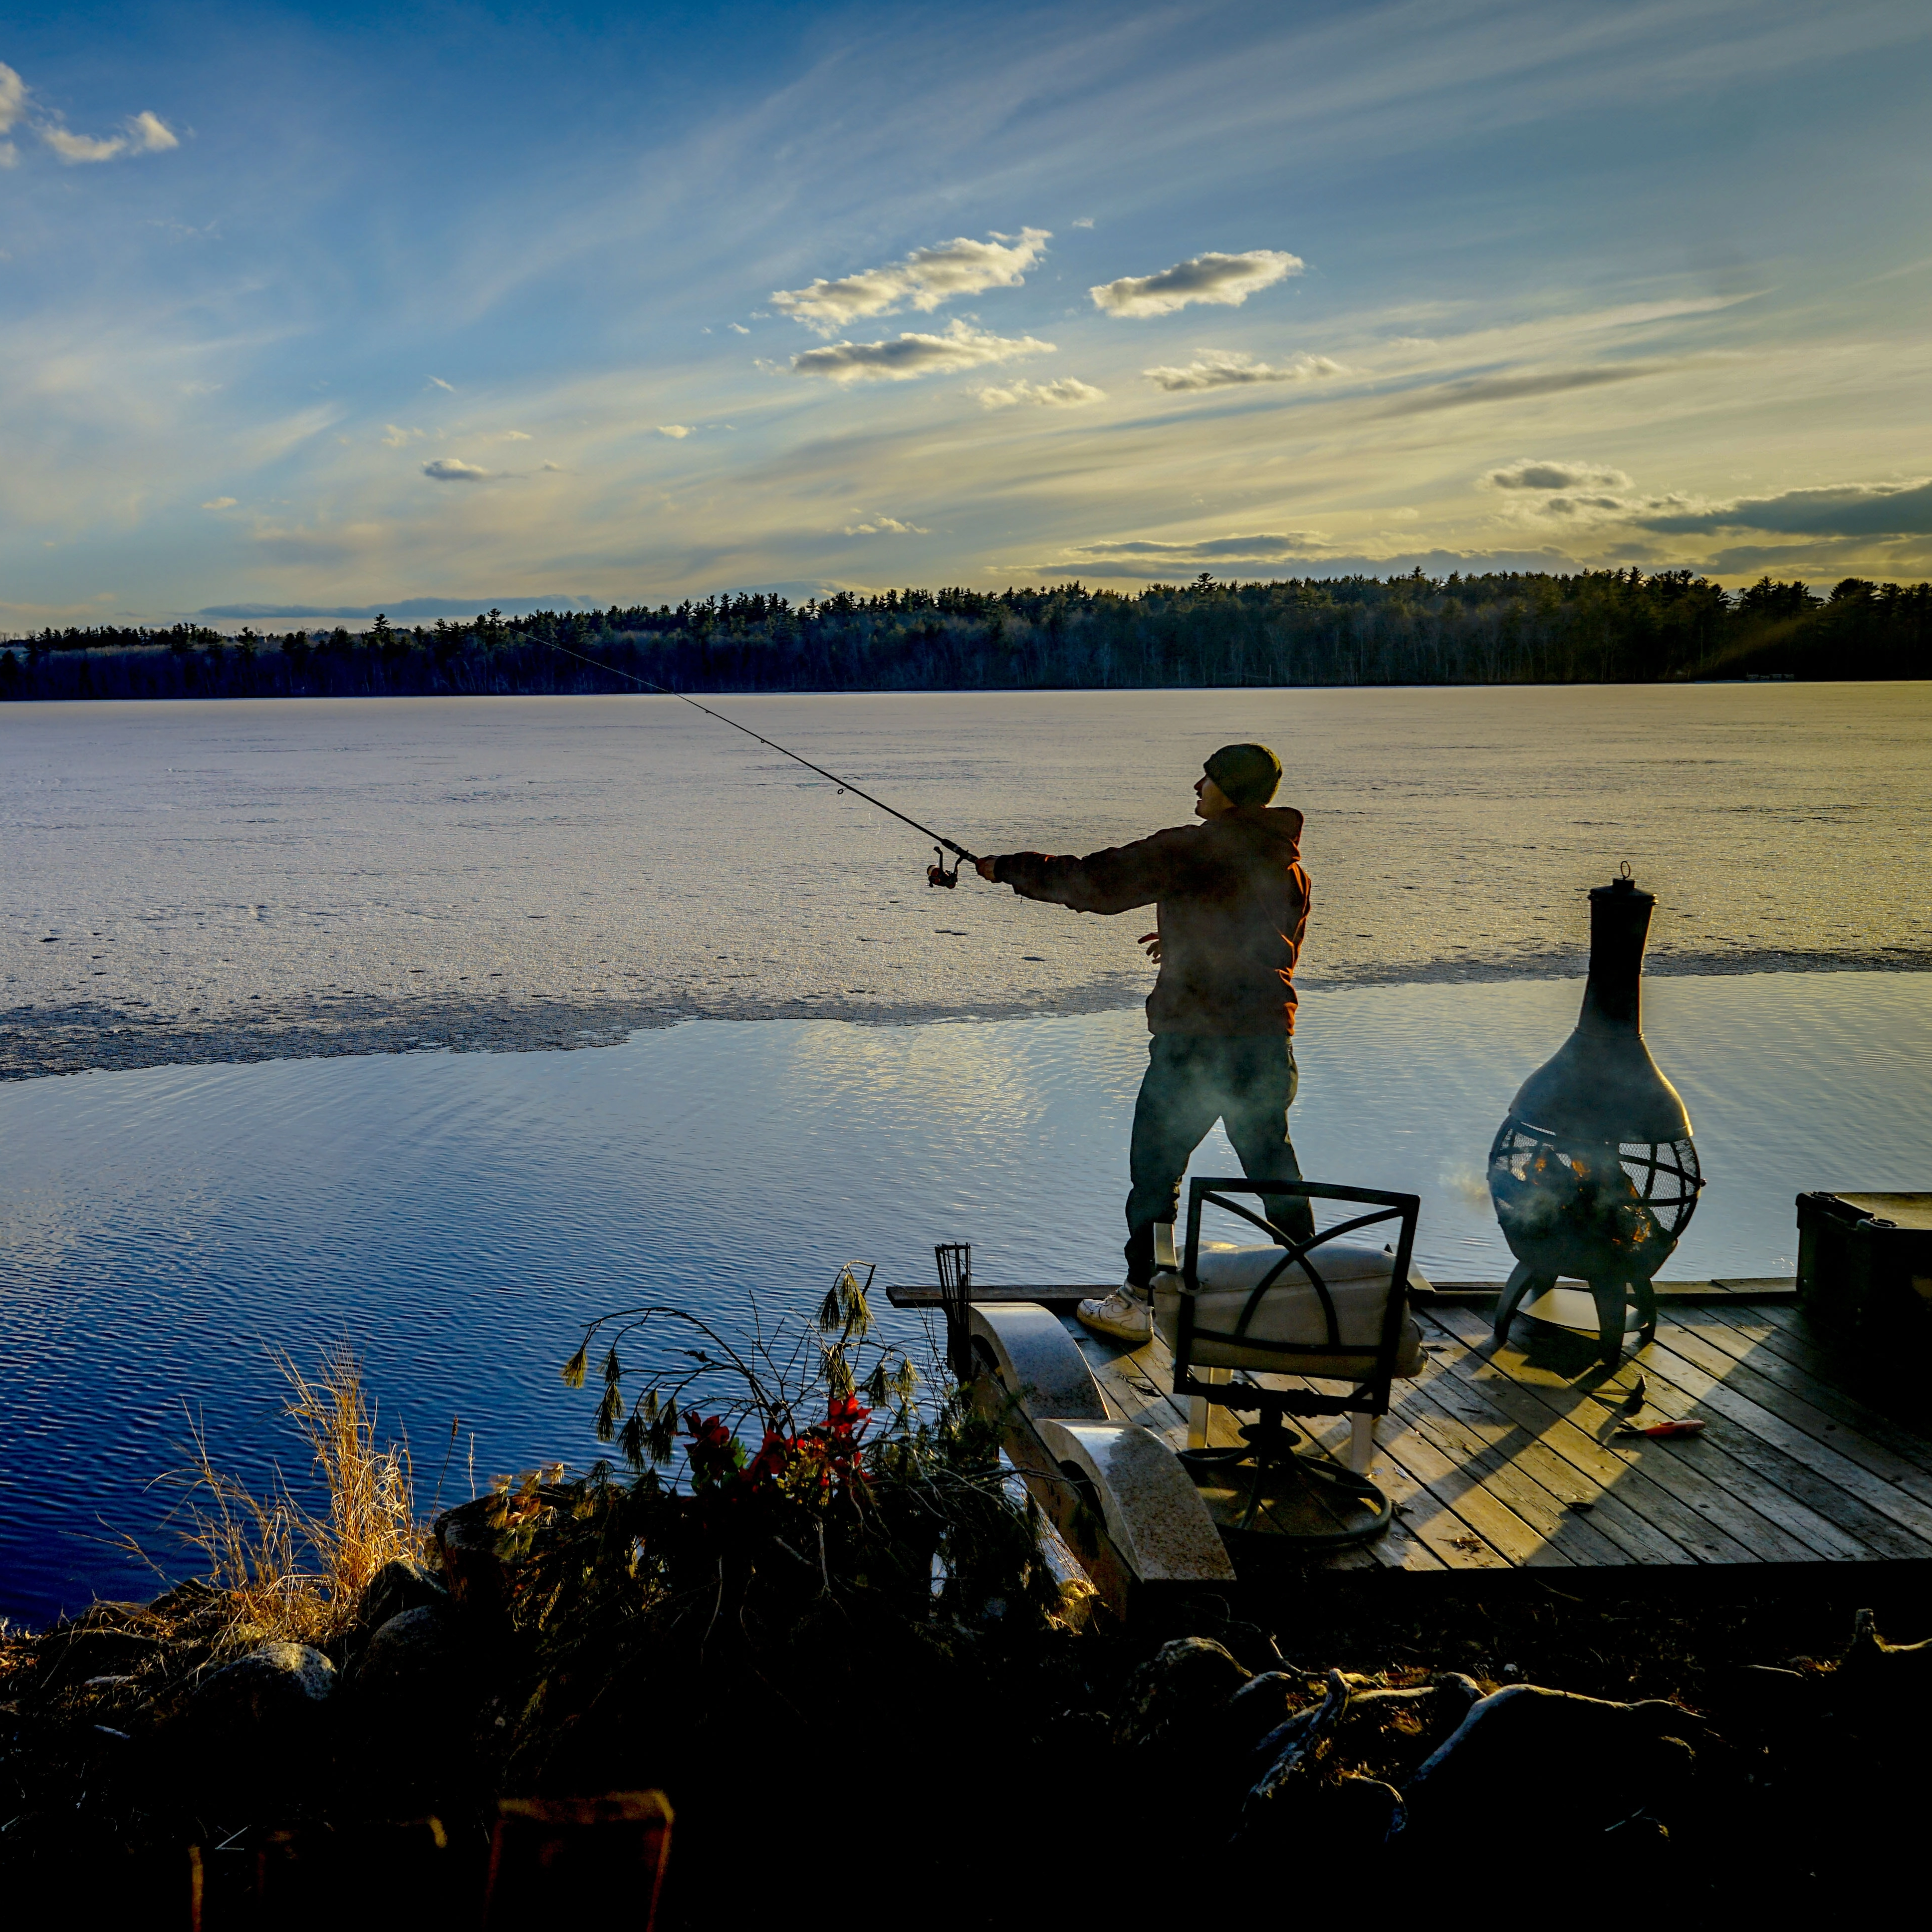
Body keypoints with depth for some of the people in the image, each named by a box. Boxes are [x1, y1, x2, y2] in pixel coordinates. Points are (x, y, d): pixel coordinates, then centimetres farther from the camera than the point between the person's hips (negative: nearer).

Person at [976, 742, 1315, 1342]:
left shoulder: (1193, 850, -11)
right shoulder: (1289, 862, 11)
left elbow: (1096, 882, -11)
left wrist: (1009, 868, 1)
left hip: (1196, 1039, -6)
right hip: (1268, 1039, 6)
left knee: (1156, 1168, 5)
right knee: (1273, 1165, 16)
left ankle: (1136, 1300, 9)